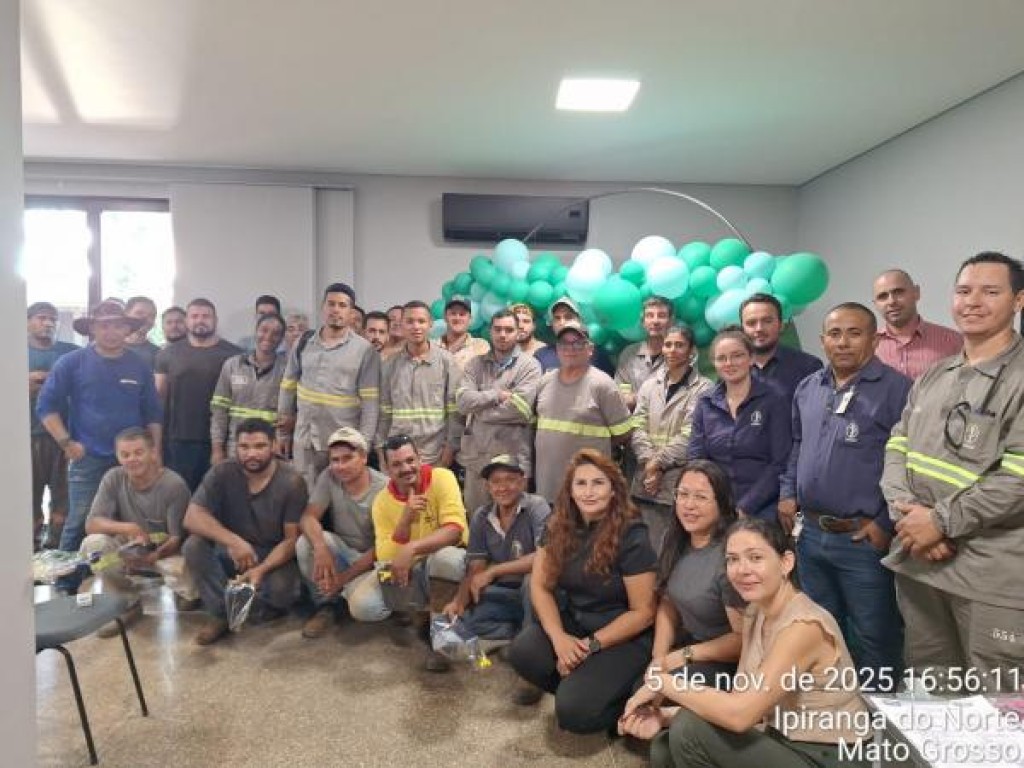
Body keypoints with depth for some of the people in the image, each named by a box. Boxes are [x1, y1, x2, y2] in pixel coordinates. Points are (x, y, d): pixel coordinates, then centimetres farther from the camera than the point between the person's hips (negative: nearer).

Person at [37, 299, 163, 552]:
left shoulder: (139, 367, 5)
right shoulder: (72, 362, -2)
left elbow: (152, 414, 8)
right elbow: (46, 405, -2)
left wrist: (155, 453, 2)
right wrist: (66, 443, -10)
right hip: (87, 459, -2)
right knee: (80, 523, 0)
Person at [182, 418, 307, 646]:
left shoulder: (291, 482, -17)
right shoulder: (222, 473, -12)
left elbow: (292, 539, -17)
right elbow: (192, 517, -21)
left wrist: (261, 570, -34)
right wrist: (233, 541, -36)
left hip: (274, 555, -2)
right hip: (231, 551, 2)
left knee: (281, 591, -31)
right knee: (194, 546, -25)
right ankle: (221, 613, -8)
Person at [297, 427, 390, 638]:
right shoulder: (329, 477, -7)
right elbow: (308, 517, -15)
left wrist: (343, 577, -22)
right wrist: (321, 548, -36)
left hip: (373, 562, -4)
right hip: (342, 551, 4)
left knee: (364, 606, -33)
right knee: (306, 542, -26)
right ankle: (326, 604, -3)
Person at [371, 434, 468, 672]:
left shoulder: (442, 478, -15)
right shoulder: (382, 501, -6)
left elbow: (455, 530, -25)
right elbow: (385, 558, -13)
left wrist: (411, 549, -35)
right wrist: (406, 517, -26)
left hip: (450, 562, -3)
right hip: (412, 572, 3)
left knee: (444, 556, -37)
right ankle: (421, 614, 9)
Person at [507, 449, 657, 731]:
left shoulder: (631, 536, -18)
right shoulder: (559, 526, -3)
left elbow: (643, 612, -15)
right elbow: (540, 585, -3)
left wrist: (590, 645, -17)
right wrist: (559, 637, -18)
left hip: (623, 638, -5)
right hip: (571, 622, 5)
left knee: (573, 711, -22)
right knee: (522, 653, -22)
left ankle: (623, 700, 8)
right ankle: (578, 684, 5)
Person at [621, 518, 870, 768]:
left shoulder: (805, 625, -24)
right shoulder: (755, 613, 3)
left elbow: (740, 714, -31)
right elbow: (741, 701, 2)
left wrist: (664, 682, -19)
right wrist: (667, 716, -10)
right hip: (786, 746, 7)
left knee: (690, 732, -19)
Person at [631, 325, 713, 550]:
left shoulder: (703, 389, -1)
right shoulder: (649, 385, 14)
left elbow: (690, 435, -8)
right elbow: (638, 427, 5)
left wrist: (658, 462, -9)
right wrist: (648, 463, -8)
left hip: (682, 482, -4)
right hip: (647, 481, 4)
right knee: (648, 548, 7)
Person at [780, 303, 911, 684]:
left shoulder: (897, 389, -11)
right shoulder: (807, 388, 9)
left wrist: (887, 523, -16)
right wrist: (788, 493, 10)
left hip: (864, 539, -6)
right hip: (811, 534, 6)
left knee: (872, 639, 9)